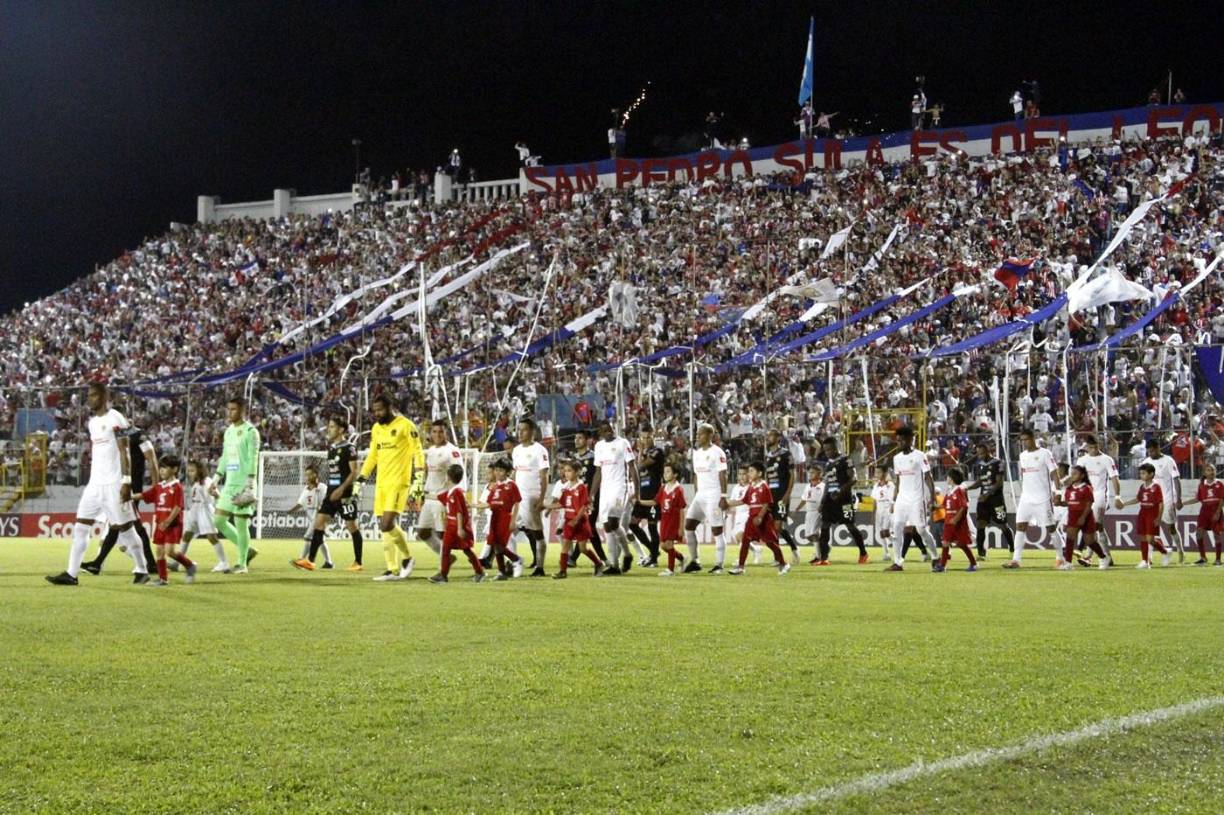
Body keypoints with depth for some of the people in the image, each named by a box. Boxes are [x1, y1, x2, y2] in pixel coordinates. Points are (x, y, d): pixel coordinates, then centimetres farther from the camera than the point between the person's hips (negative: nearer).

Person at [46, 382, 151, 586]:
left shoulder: (115, 419, -10)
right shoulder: (92, 421, 14)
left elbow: (124, 452, -13)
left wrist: (127, 481, -18)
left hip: (114, 483, -8)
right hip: (94, 484, 8)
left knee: (124, 528, -1)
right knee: (80, 527, 2)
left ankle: (142, 570, 12)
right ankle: (71, 574, 2)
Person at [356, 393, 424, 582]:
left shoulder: (405, 426, -7)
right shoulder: (376, 428, 15)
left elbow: (417, 455, -10)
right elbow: (372, 457, 23)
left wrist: (417, 483, -17)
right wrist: (360, 481, 20)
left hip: (398, 483, -7)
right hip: (381, 484, 7)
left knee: (388, 524, -17)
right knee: (384, 527, 3)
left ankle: (407, 558, 3)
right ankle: (393, 570, 8)